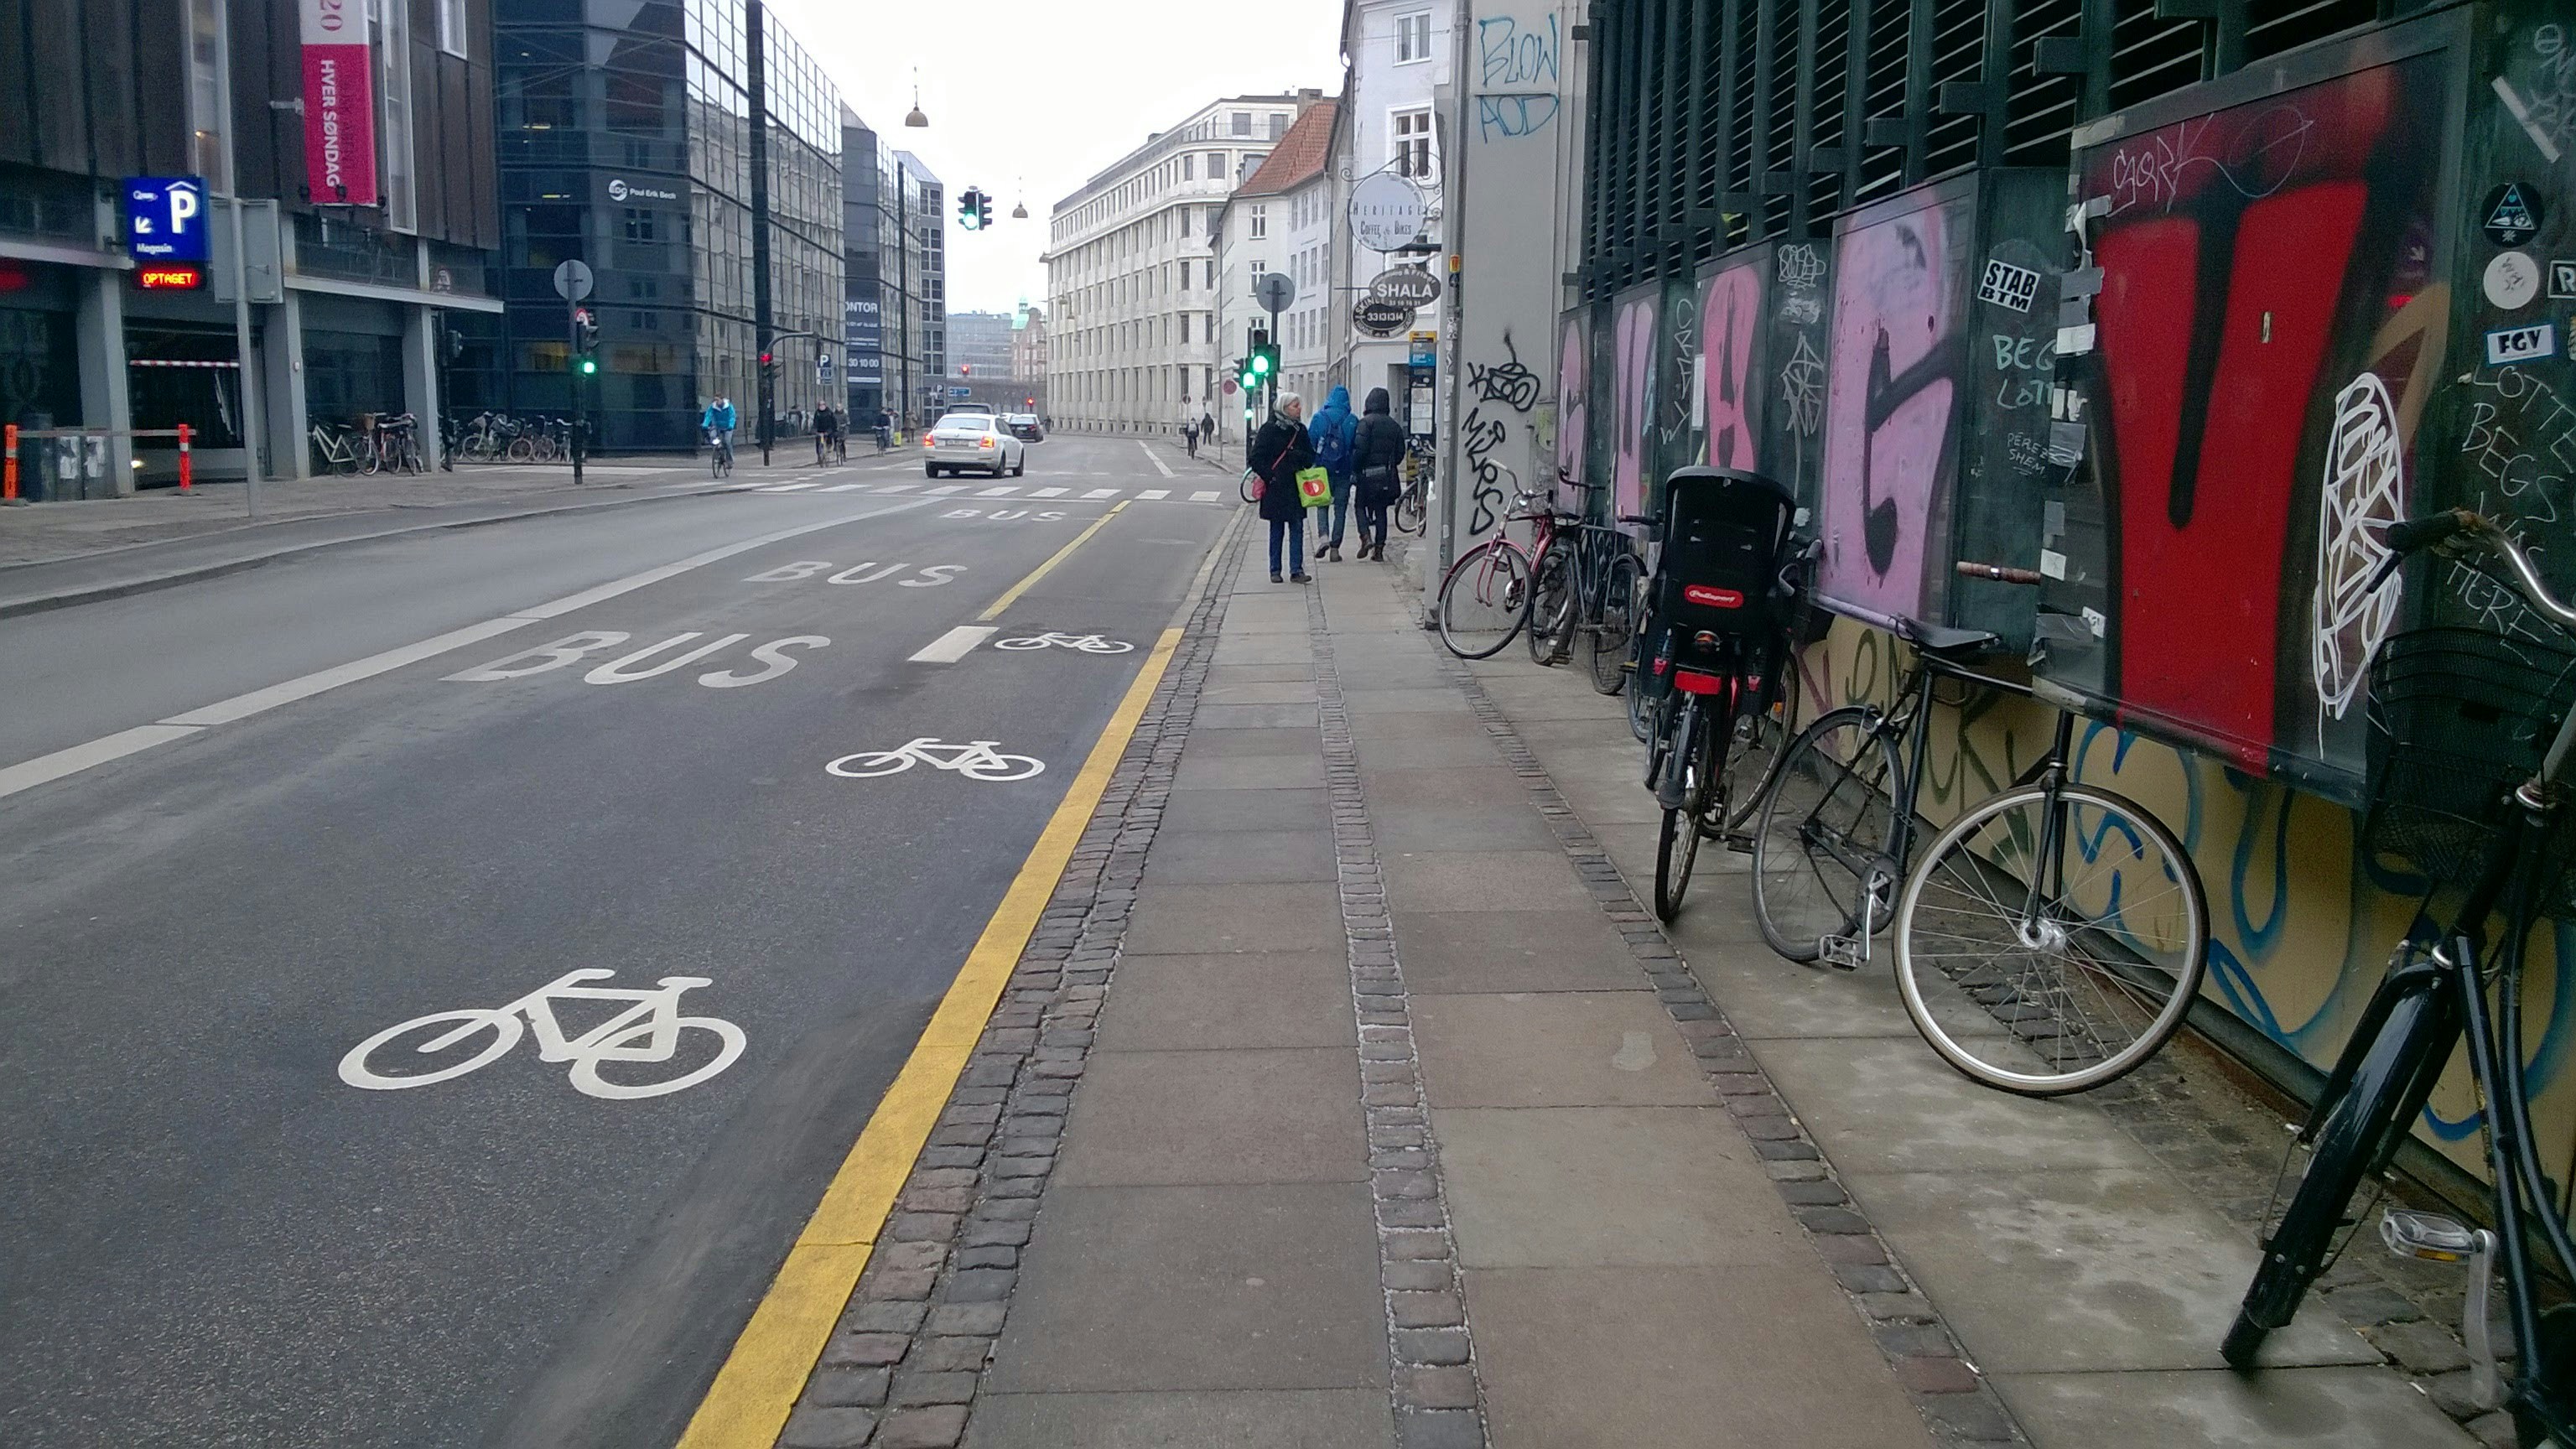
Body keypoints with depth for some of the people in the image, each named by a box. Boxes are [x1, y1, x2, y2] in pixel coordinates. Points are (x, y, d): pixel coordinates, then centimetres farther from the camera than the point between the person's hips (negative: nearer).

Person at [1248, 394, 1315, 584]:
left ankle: (1296, 570, 0)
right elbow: (1256, 458, -8)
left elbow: (1311, 456, 14)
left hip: (1295, 487, 4)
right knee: (1276, 530, 4)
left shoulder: (1300, 430, 9)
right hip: (1275, 488, -4)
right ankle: (1275, 570, 13)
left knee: (1297, 528, -1)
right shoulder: (1269, 429, -6)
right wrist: (1269, 476, -15)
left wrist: (1300, 456, -7)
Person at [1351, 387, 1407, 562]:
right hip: (1388, 475, 4)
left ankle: (1366, 536, -11)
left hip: (1368, 474, -4)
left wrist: (1354, 471, -10)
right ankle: (1379, 550, 8)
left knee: (1361, 506, 11)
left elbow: (1360, 449, -16)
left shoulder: (1366, 422, -9)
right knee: (1381, 510, 10)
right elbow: (1400, 453, 8)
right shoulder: (1395, 426, 8)